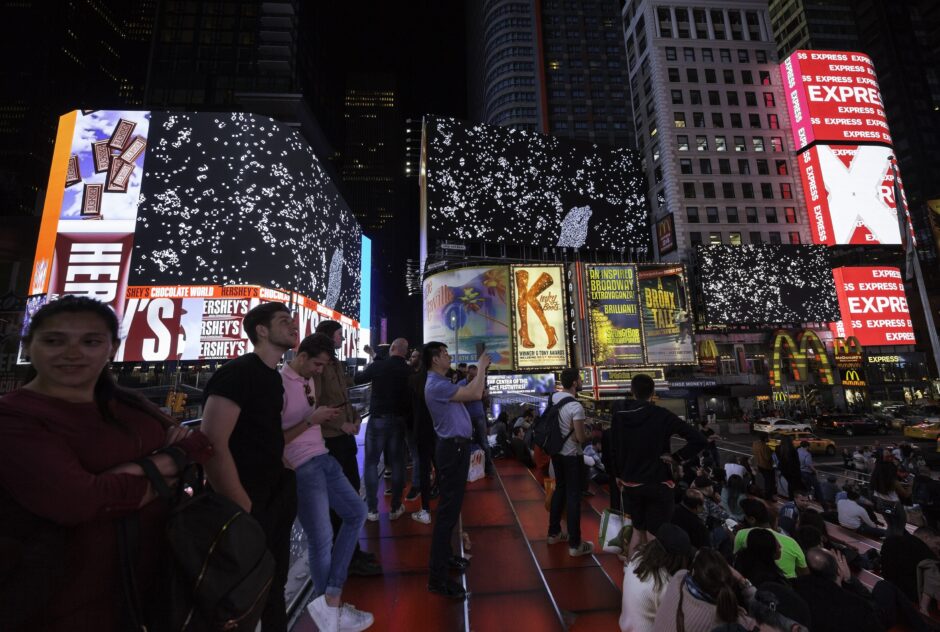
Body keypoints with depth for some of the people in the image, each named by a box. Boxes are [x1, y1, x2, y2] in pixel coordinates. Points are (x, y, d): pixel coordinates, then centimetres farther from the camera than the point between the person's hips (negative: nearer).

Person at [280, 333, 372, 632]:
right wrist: (311, 420, -20)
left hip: (323, 458, 9)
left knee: (356, 512, 14)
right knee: (321, 538, 4)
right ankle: (330, 603, 27)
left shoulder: (309, 380, 10)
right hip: (302, 468, -9)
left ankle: (330, 600, 17)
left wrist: (324, 417, 0)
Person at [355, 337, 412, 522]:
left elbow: (357, 379, 5)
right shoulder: (409, 371, -3)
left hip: (378, 418, -2)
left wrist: (366, 370, 23)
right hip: (399, 420, 3)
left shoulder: (377, 366, -10)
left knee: (371, 462, 9)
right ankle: (395, 508, 17)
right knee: (397, 463, 11)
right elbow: (412, 397, 3)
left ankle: (372, 509, 11)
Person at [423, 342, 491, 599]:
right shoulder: (436, 385, -22)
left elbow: (470, 393, 17)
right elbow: (475, 394, -28)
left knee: (452, 505, 21)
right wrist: (481, 366, -15)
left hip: (456, 446, 11)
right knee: (448, 508, -5)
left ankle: (445, 555, 36)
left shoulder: (442, 383, 13)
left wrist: (481, 369, 13)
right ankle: (437, 576, 4)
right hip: (453, 448, -11)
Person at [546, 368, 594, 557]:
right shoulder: (576, 407, -25)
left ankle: (554, 532, 33)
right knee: (573, 496, 4)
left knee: (560, 489, 20)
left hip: (556, 451, 7)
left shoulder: (553, 398, -2)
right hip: (571, 455, -7)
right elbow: (580, 438, -20)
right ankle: (575, 544, 16)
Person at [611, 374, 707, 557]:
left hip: (631, 484, 4)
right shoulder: (662, 415, -14)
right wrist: (677, 457, -8)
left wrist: (618, 475, 17)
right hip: (658, 484, -3)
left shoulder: (619, 417, -5)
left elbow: (614, 450, 3)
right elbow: (699, 439, -18)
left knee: (638, 529, 22)